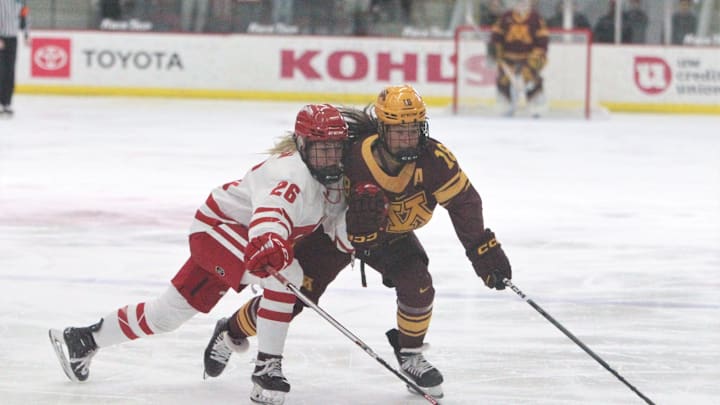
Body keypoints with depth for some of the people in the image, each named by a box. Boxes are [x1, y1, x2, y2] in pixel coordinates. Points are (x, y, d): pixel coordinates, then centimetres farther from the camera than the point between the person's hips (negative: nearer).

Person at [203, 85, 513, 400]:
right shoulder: (354, 161, -34)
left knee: (418, 286, -21)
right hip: (339, 228, -2)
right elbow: (357, 238, -27)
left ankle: (410, 356, 6)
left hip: (393, 234, 3)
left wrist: (485, 251, -20)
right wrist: (362, 218, -49)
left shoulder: (433, 158, -29)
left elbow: (463, 201, -18)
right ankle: (230, 333, 17)